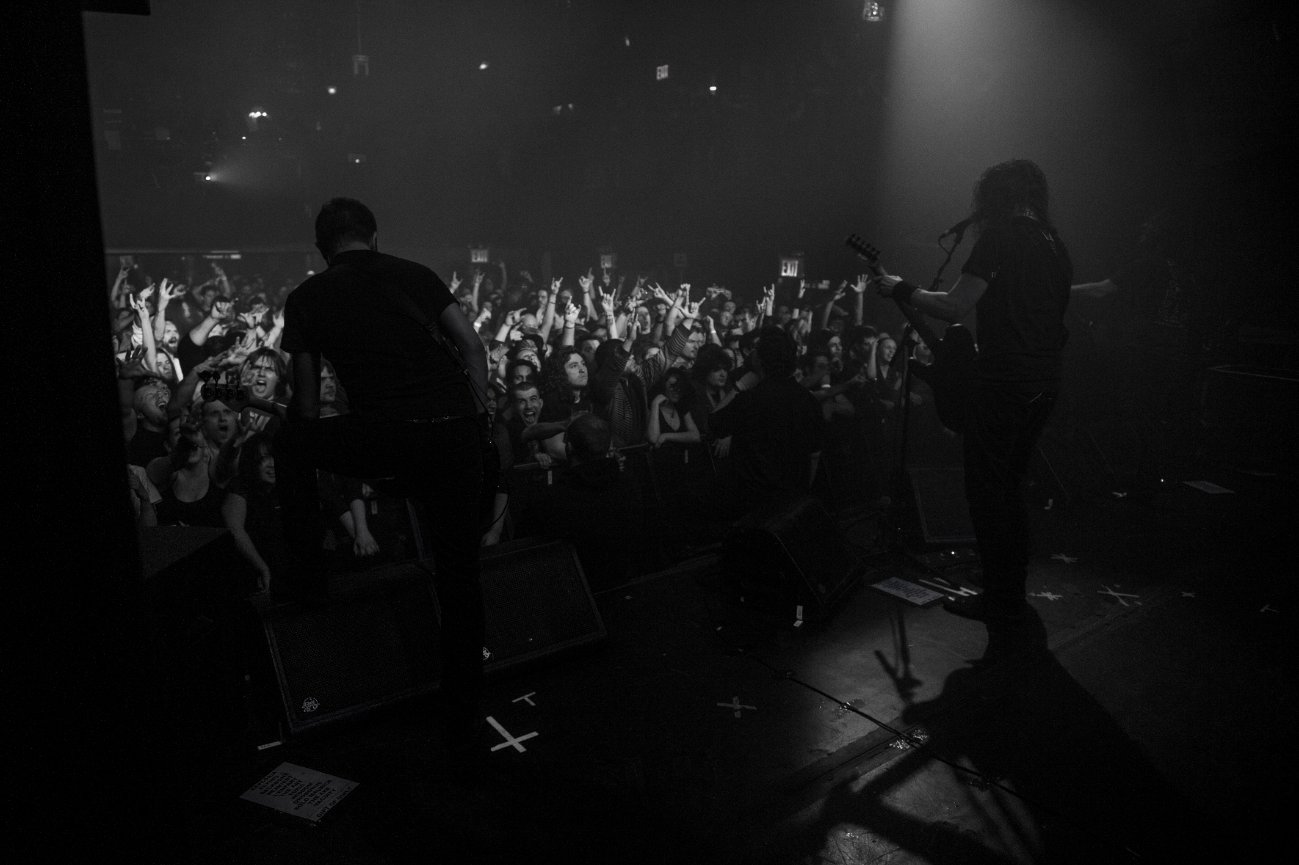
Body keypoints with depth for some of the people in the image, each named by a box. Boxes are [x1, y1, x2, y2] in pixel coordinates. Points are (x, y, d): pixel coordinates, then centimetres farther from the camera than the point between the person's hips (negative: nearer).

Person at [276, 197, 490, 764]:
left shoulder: (306, 298, 13)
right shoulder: (413, 274, 17)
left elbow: (307, 401, 15)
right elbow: (472, 346, 9)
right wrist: (482, 415, 13)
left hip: (383, 440, -2)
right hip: (457, 433, 3)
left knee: (290, 440, 29)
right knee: (459, 577, 11)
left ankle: (306, 572, 33)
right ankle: (464, 727, 19)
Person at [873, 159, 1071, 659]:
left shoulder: (1000, 235, -10)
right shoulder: (1053, 242, 17)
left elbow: (954, 308, -17)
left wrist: (901, 291, -5)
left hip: (1002, 383, -9)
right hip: (1044, 384, 9)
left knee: (986, 492, -3)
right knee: (1010, 489, 16)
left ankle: (1002, 605, 0)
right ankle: (1012, 597, 24)